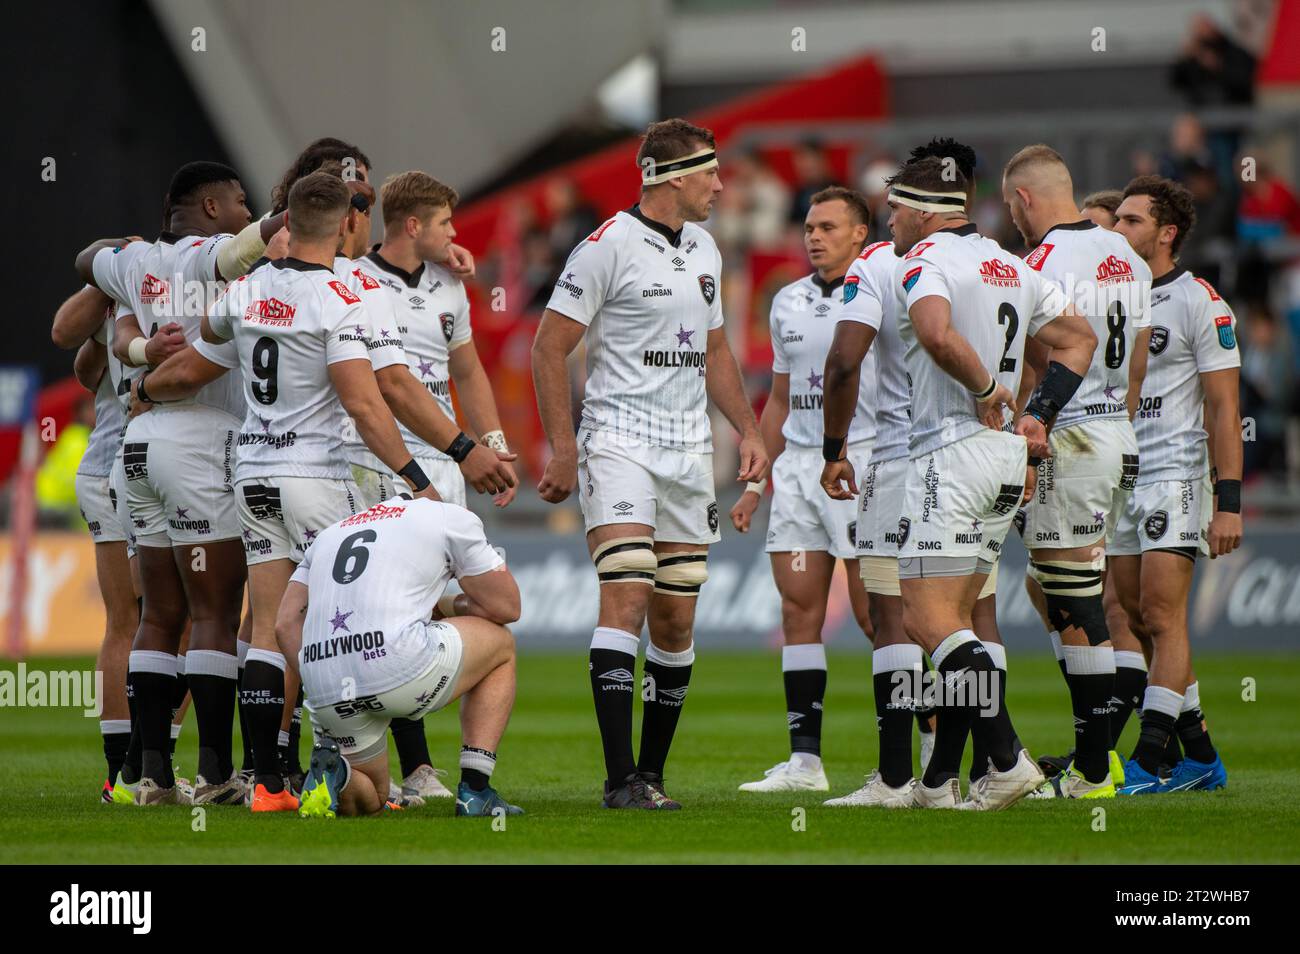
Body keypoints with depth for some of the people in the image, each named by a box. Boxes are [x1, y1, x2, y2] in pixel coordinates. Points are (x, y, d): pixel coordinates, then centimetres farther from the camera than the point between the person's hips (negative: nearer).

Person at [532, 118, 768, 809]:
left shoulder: (703, 250, 15)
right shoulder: (608, 246, -8)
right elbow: (549, 347, -7)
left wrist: (749, 430, 16)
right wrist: (563, 449, -12)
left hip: (688, 448, 7)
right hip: (620, 438, -7)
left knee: (675, 622, 6)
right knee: (625, 600, -17)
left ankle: (652, 771, 14)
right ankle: (621, 779, -20)